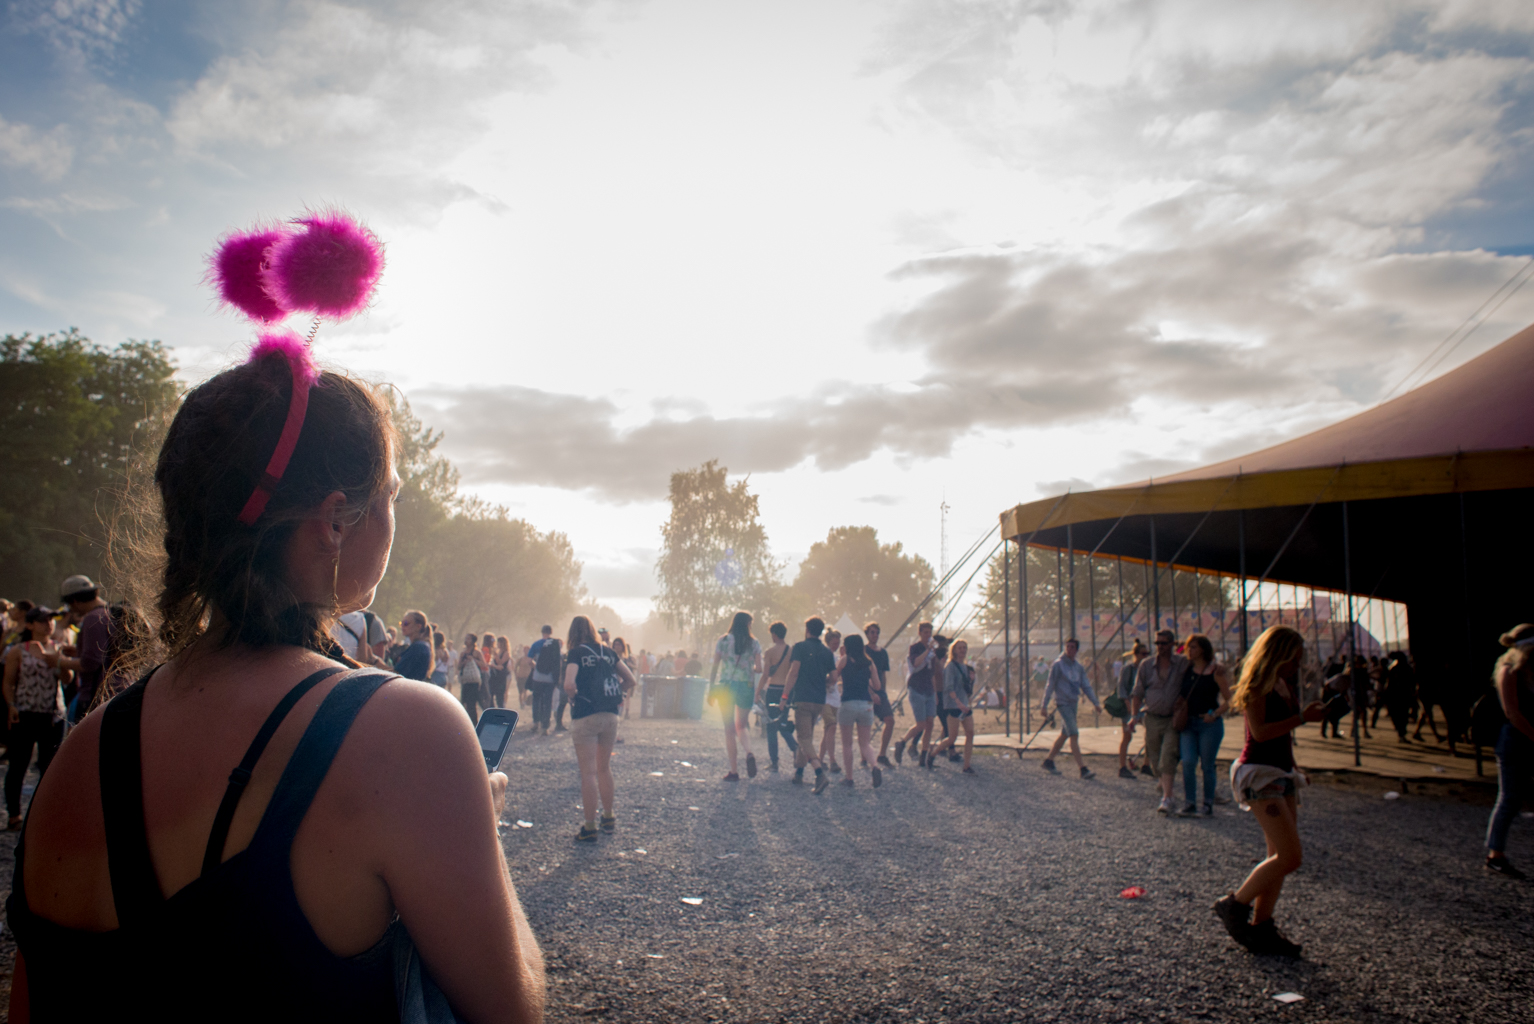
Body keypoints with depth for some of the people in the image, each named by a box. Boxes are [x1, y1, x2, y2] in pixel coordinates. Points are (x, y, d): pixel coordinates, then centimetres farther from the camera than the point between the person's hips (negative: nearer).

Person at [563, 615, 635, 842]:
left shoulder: (576, 653, -6)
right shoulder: (607, 651, 10)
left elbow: (569, 685, -20)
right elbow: (630, 680, 10)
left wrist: (573, 697, -1)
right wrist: (612, 695, 12)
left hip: (585, 717, -5)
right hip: (611, 715, 5)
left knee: (588, 773, 0)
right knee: (604, 768, 21)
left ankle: (589, 828, 3)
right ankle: (609, 818, 30)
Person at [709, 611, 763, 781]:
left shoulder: (723, 641, 0)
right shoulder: (754, 643, 1)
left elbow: (714, 668, -2)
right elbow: (759, 669, -2)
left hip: (726, 686, -1)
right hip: (746, 686, 1)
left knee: (729, 728, 4)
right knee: (742, 725, 16)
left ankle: (733, 772, 4)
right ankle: (749, 753, -14)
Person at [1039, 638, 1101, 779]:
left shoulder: (1078, 666, 11)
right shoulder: (1058, 665, -7)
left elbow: (1086, 686, 14)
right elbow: (1050, 685, -6)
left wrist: (1095, 703, 5)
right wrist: (1043, 705, -8)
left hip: (1073, 703, 7)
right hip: (1063, 703, -7)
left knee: (1065, 734, 13)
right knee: (1074, 735, -12)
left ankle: (1048, 761, 27)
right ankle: (1082, 768, -14)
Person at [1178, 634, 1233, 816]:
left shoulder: (1217, 671, -5)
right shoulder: (1186, 669, 8)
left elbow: (1228, 700, -4)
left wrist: (1214, 714, -19)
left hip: (1210, 724, -3)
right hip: (1188, 722, 3)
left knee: (1207, 765, 2)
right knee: (1188, 761, -9)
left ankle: (1208, 802, 16)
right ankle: (1189, 802, -1)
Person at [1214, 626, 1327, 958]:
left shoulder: (1284, 685, 14)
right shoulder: (1257, 685, -11)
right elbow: (1261, 732, -22)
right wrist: (1302, 718, -23)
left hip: (1281, 773, 9)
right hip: (1258, 774, -9)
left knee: (1281, 856, 7)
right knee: (1290, 857, -13)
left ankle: (1261, 925, 13)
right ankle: (1234, 905, 0)